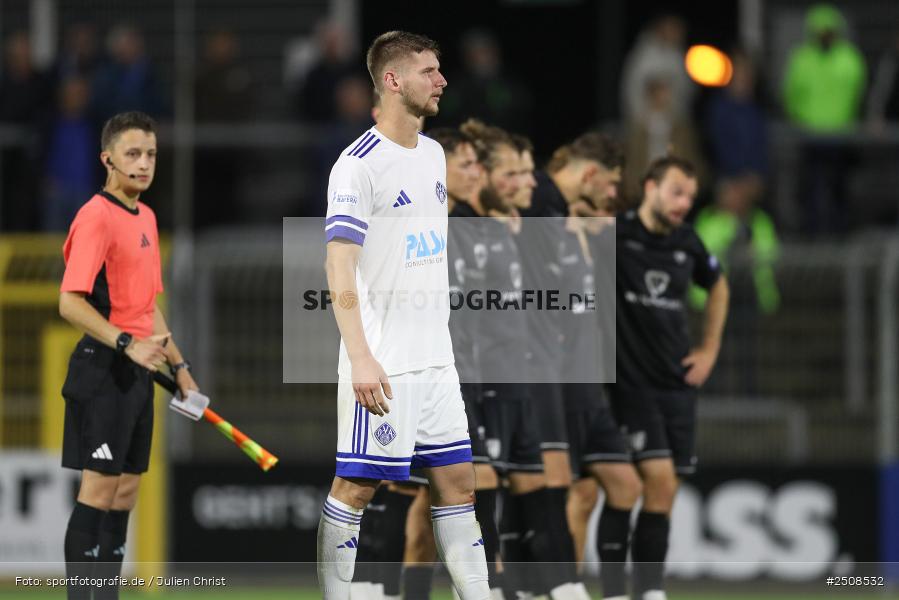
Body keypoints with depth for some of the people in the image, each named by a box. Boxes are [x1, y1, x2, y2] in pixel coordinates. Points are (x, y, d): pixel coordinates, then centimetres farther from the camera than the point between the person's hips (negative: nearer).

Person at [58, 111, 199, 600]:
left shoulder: (146, 217, 15)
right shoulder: (97, 216, -12)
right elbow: (70, 303, -20)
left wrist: (178, 365, 21)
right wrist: (127, 344, -28)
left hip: (137, 370, 9)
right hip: (104, 370, -9)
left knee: (126, 490, 9)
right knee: (99, 487, -10)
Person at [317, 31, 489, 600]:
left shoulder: (433, 154, 13)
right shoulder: (359, 164, -13)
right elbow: (340, 270, -18)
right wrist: (361, 359, -25)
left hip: (436, 359, 8)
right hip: (382, 364, -8)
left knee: (458, 479, 7)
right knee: (356, 487, -3)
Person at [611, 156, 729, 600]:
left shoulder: (687, 243, 7)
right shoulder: (614, 234, -11)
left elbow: (717, 287, 26)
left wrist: (709, 350, 21)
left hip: (678, 382, 6)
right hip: (631, 381, -6)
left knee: (665, 492, 6)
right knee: (660, 481, -17)